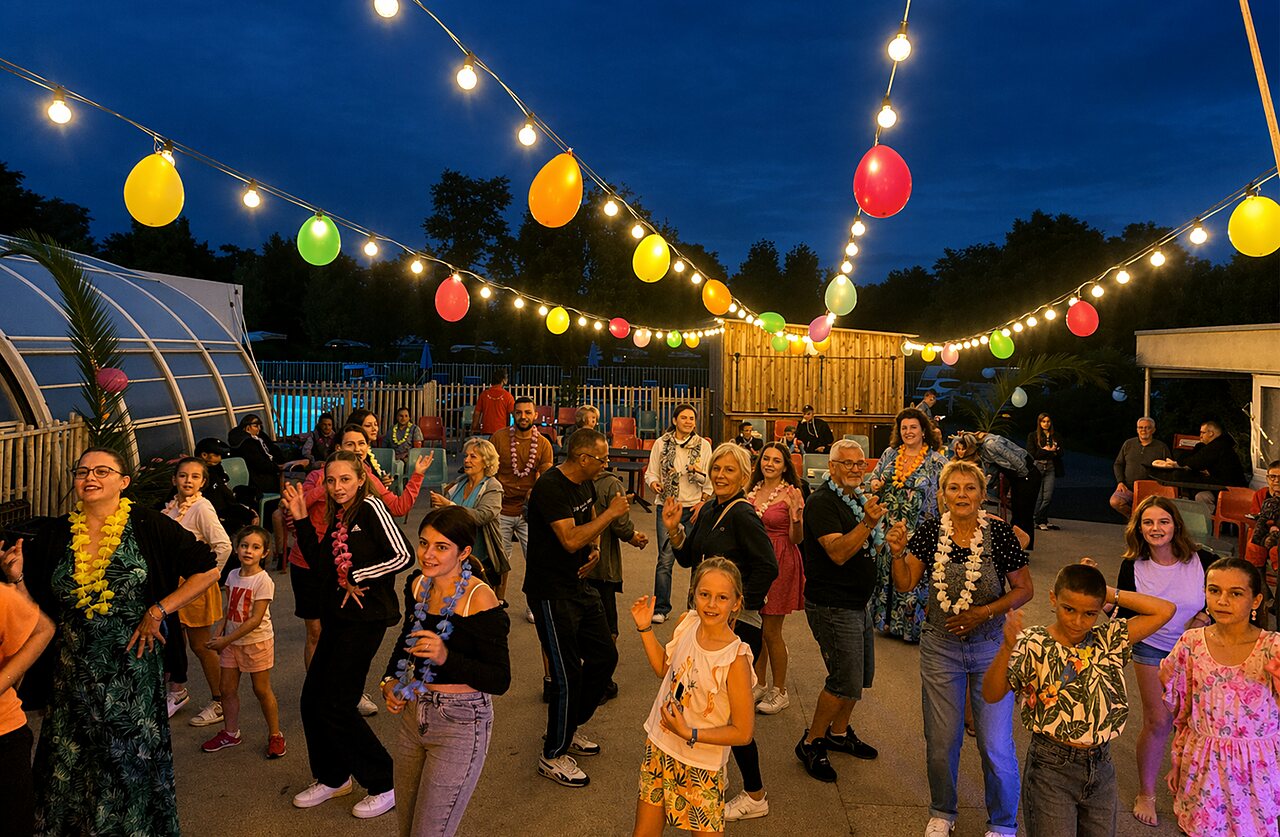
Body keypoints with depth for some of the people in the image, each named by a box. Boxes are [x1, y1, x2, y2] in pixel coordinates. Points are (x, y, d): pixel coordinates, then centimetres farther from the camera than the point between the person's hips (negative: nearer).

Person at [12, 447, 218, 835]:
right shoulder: (54, 534, 1)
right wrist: (16, 579, -13)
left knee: (132, 762, 9)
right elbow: (35, 608, 5)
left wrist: (158, 611, -10)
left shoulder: (147, 525, -9)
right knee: (71, 764, 13)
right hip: (73, 675, 3)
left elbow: (208, 570, -8)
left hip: (131, 670, -3)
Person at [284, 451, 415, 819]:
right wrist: (301, 520, 1)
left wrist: (357, 578, -12)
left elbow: (402, 555, -20)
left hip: (365, 619, -8)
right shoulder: (335, 517, 11)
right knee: (312, 700, 10)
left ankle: (386, 786, 11)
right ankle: (333, 778, 31)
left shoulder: (370, 507, -12)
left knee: (336, 706, -4)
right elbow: (320, 565, 5)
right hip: (337, 617, 8)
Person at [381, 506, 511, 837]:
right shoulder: (418, 584, 0)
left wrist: (445, 657, -33)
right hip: (413, 715, 7)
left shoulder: (479, 598, -21)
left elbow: (500, 681, -21)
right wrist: (390, 680, 3)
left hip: (460, 725, -7)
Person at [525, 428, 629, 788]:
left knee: (604, 657, 13)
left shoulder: (585, 483, 6)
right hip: (551, 592, -9)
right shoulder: (550, 487, -22)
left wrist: (595, 548, 3)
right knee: (568, 674, -4)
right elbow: (570, 539, -30)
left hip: (579, 585, 9)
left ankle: (569, 728, 32)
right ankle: (553, 755, 14)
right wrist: (611, 514, -21)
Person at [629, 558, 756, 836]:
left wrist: (690, 734, -23)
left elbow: (743, 732, -19)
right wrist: (645, 628, 0)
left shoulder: (735, 659, -25)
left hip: (700, 765, -5)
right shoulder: (686, 623, -10)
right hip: (659, 746, 5)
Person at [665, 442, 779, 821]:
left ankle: (755, 796, 15)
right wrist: (674, 530, -4)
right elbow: (688, 558, 13)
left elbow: (768, 567, -24)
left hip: (738, 624, -8)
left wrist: (738, 605, -18)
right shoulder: (708, 510, 7)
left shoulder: (743, 515, -18)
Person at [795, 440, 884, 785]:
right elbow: (838, 553, -29)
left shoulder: (860, 498, 12)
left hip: (858, 603, 10)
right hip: (831, 605, -9)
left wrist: (883, 537, 5)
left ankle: (839, 732, 36)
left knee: (862, 675, 17)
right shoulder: (822, 502, -17)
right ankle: (811, 743, 9)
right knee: (846, 681, -8)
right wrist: (867, 522, -38)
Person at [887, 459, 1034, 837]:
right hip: (940, 647, 2)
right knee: (941, 741, 13)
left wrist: (983, 613, -17)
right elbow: (905, 585, -6)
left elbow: (1024, 589, -5)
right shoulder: (931, 531, -6)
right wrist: (898, 553, -23)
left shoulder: (999, 532, -12)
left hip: (990, 646, -2)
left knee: (996, 746, 2)